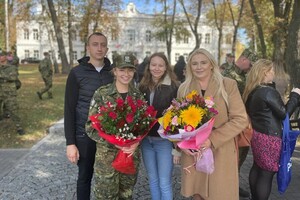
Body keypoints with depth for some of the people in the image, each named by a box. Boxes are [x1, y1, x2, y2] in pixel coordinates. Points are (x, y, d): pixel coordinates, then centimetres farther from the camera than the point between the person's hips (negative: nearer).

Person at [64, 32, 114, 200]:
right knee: (85, 176, 13)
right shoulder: (77, 73, -5)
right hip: (85, 135, -2)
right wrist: (70, 142, -10)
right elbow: (69, 109, -6)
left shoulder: (113, 72, 3)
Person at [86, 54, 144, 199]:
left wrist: (136, 141, -12)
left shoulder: (138, 96, 1)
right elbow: (91, 127, -10)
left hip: (132, 155, 4)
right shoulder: (101, 94, -10)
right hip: (107, 155, -3)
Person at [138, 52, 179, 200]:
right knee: (152, 180, 18)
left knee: (164, 183, 5)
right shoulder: (142, 86, 4)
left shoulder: (174, 87, -9)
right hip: (145, 140, 4)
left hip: (164, 140, -4)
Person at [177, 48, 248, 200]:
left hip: (221, 152, -2)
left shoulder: (228, 85, -5)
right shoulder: (183, 88, 4)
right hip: (192, 152, 3)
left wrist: (212, 139, -18)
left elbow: (241, 119, -9)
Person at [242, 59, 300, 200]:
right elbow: (284, 113, -14)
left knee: (257, 167, 20)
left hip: (257, 134, 9)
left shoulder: (252, 91, 6)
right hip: (269, 137, -9)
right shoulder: (269, 92, -19)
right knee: (267, 173, 1)